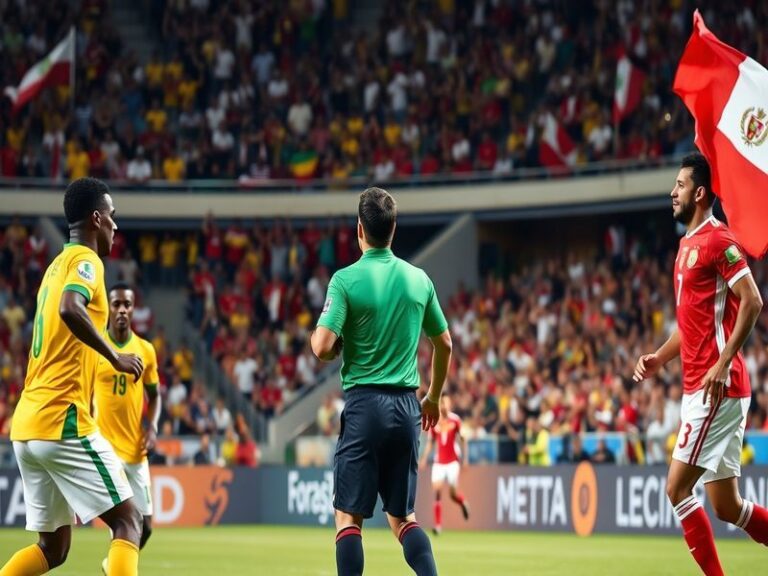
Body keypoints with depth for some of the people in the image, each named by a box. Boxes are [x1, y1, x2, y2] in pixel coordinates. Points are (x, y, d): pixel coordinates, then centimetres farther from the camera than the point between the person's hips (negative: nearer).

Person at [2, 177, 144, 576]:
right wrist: (115, 357, -21)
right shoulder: (85, 260, -6)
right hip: (63, 422, -9)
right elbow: (70, 308, -28)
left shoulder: (56, 266, 21)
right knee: (128, 522, -6)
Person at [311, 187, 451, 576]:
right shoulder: (419, 279, 7)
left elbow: (323, 347, -16)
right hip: (406, 405, 4)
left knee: (349, 516, 1)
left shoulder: (347, 280, -8)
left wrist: (317, 337, 9)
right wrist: (433, 397, 29)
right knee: (402, 515, 13)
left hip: (365, 402, -4)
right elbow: (444, 344, 16)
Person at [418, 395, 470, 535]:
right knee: (436, 491, -11)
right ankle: (438, 524, -10)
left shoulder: (455, 420, -4)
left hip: (453, 461, -2)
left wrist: (464, 458, -1)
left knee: (453, 493, -3)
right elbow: (430, 441, 10)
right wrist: (424, 458, 2)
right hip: (439, 462, 2)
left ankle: (463, 503, 34)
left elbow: (462, 439, 3)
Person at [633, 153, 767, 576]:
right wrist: (659, 358, 15)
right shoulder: (687, 245, 19)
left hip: (717, 387, -9)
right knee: (727, 506, 7)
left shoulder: (717, 240, -9)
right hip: (696, 389, 9)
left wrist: (722, 364, -23)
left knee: (678, 488, -10)